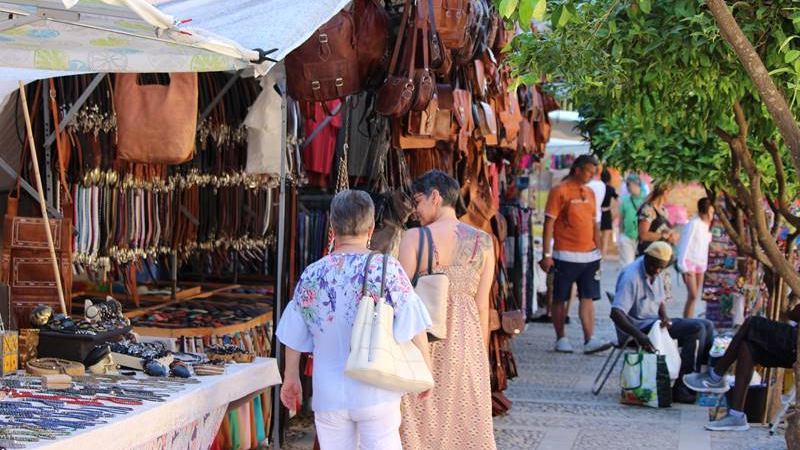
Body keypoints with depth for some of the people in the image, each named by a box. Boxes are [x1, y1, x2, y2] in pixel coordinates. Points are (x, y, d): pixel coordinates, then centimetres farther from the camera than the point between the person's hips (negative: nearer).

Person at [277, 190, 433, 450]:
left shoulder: (312, 276, 0)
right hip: (377, 394, -2)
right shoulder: (387, 268, -9)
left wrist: (291, 378, 23)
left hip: (329, 396, 2)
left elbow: (294, 336, 9)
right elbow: (415, 330, -8)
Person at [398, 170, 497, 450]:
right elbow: (482, 305, 2)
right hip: (466, 341, 3)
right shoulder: (483, 242, 0)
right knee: (467, 424, 11)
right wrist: (482, 354, 11)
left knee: (421, 423, 7)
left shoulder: (414, 238, -9)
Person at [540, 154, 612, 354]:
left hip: (589, 255, 6)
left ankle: (590, 340, -3)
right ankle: (561, 339, 13)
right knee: (560, 298, 4)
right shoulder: (560, 191, -7)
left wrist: (598, 250, 17)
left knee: (588, 298, 0)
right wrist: (546, 254, -13)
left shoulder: (589, 193, 13)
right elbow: (549, 223, -9)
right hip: (566, 255, -6)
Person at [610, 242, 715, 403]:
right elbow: (616, 313, -29)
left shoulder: (655, 273, 8)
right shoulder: (631, 276, -21)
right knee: (696, 328, -20)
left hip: (654, 322, 9)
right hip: (639, 327, -9)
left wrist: (665, 317, -6)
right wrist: (639, 336, -40)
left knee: (706, 326, 6)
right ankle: (680, 388, -21)